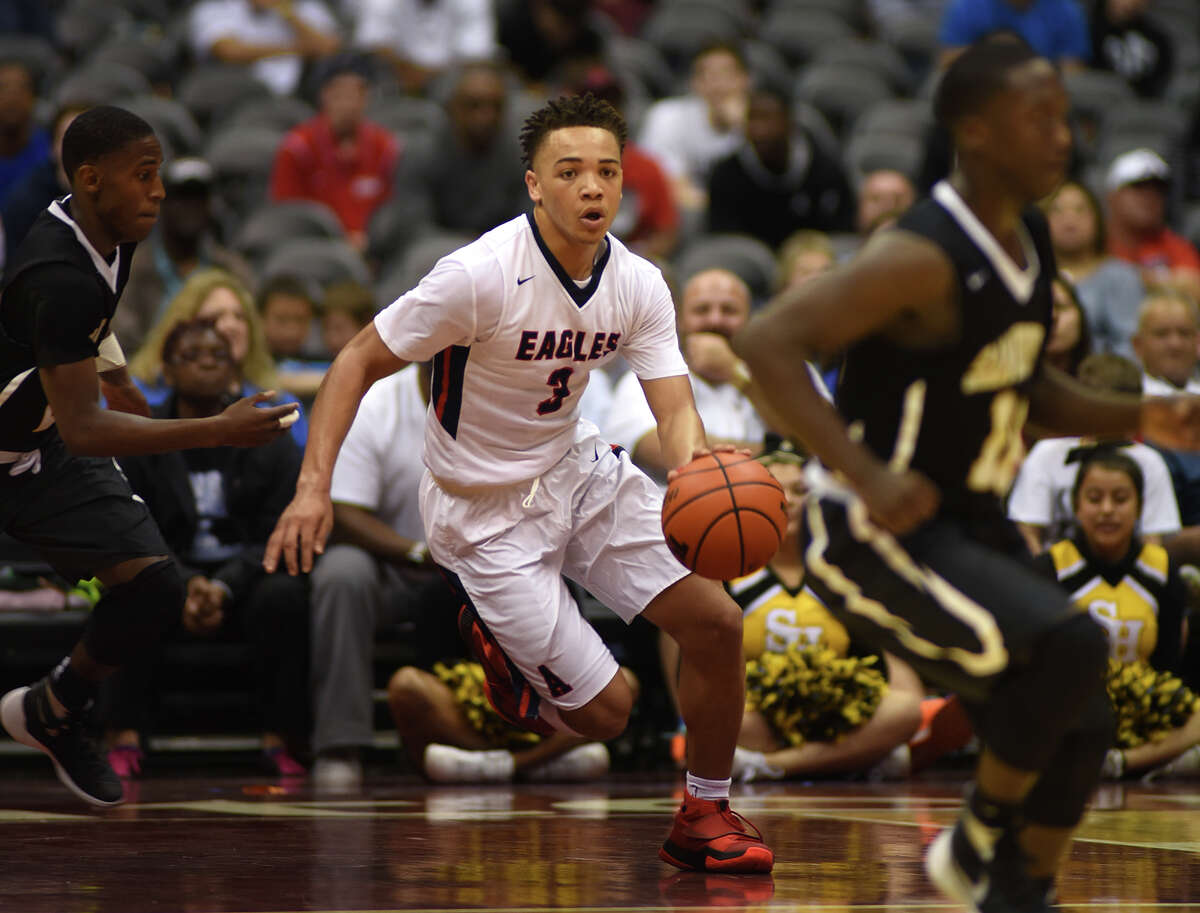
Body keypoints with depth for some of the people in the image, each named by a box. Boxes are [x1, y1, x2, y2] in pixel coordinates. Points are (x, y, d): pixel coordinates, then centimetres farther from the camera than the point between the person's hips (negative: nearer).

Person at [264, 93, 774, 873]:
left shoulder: (639, 285, -8)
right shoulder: (481, 275, -26)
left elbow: (676, 408, -15)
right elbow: (360, 361, -18)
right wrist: (315, 485, -29)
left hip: (577, 467, 6)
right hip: (486, 511, -6)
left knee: (716, 622, -7)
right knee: (605, 708, -7)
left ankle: (706, 817, 14)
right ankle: (497, 640, 25)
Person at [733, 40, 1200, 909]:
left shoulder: (1031, 241, 5)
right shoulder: (926, 256, -23)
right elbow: (767, 343, -30)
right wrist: (865, 476, -36)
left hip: (970, 525, 9)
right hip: (877, 535, -9)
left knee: (1081, 729, 6)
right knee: (1071, 645, -25)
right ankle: (979, 840, -4)